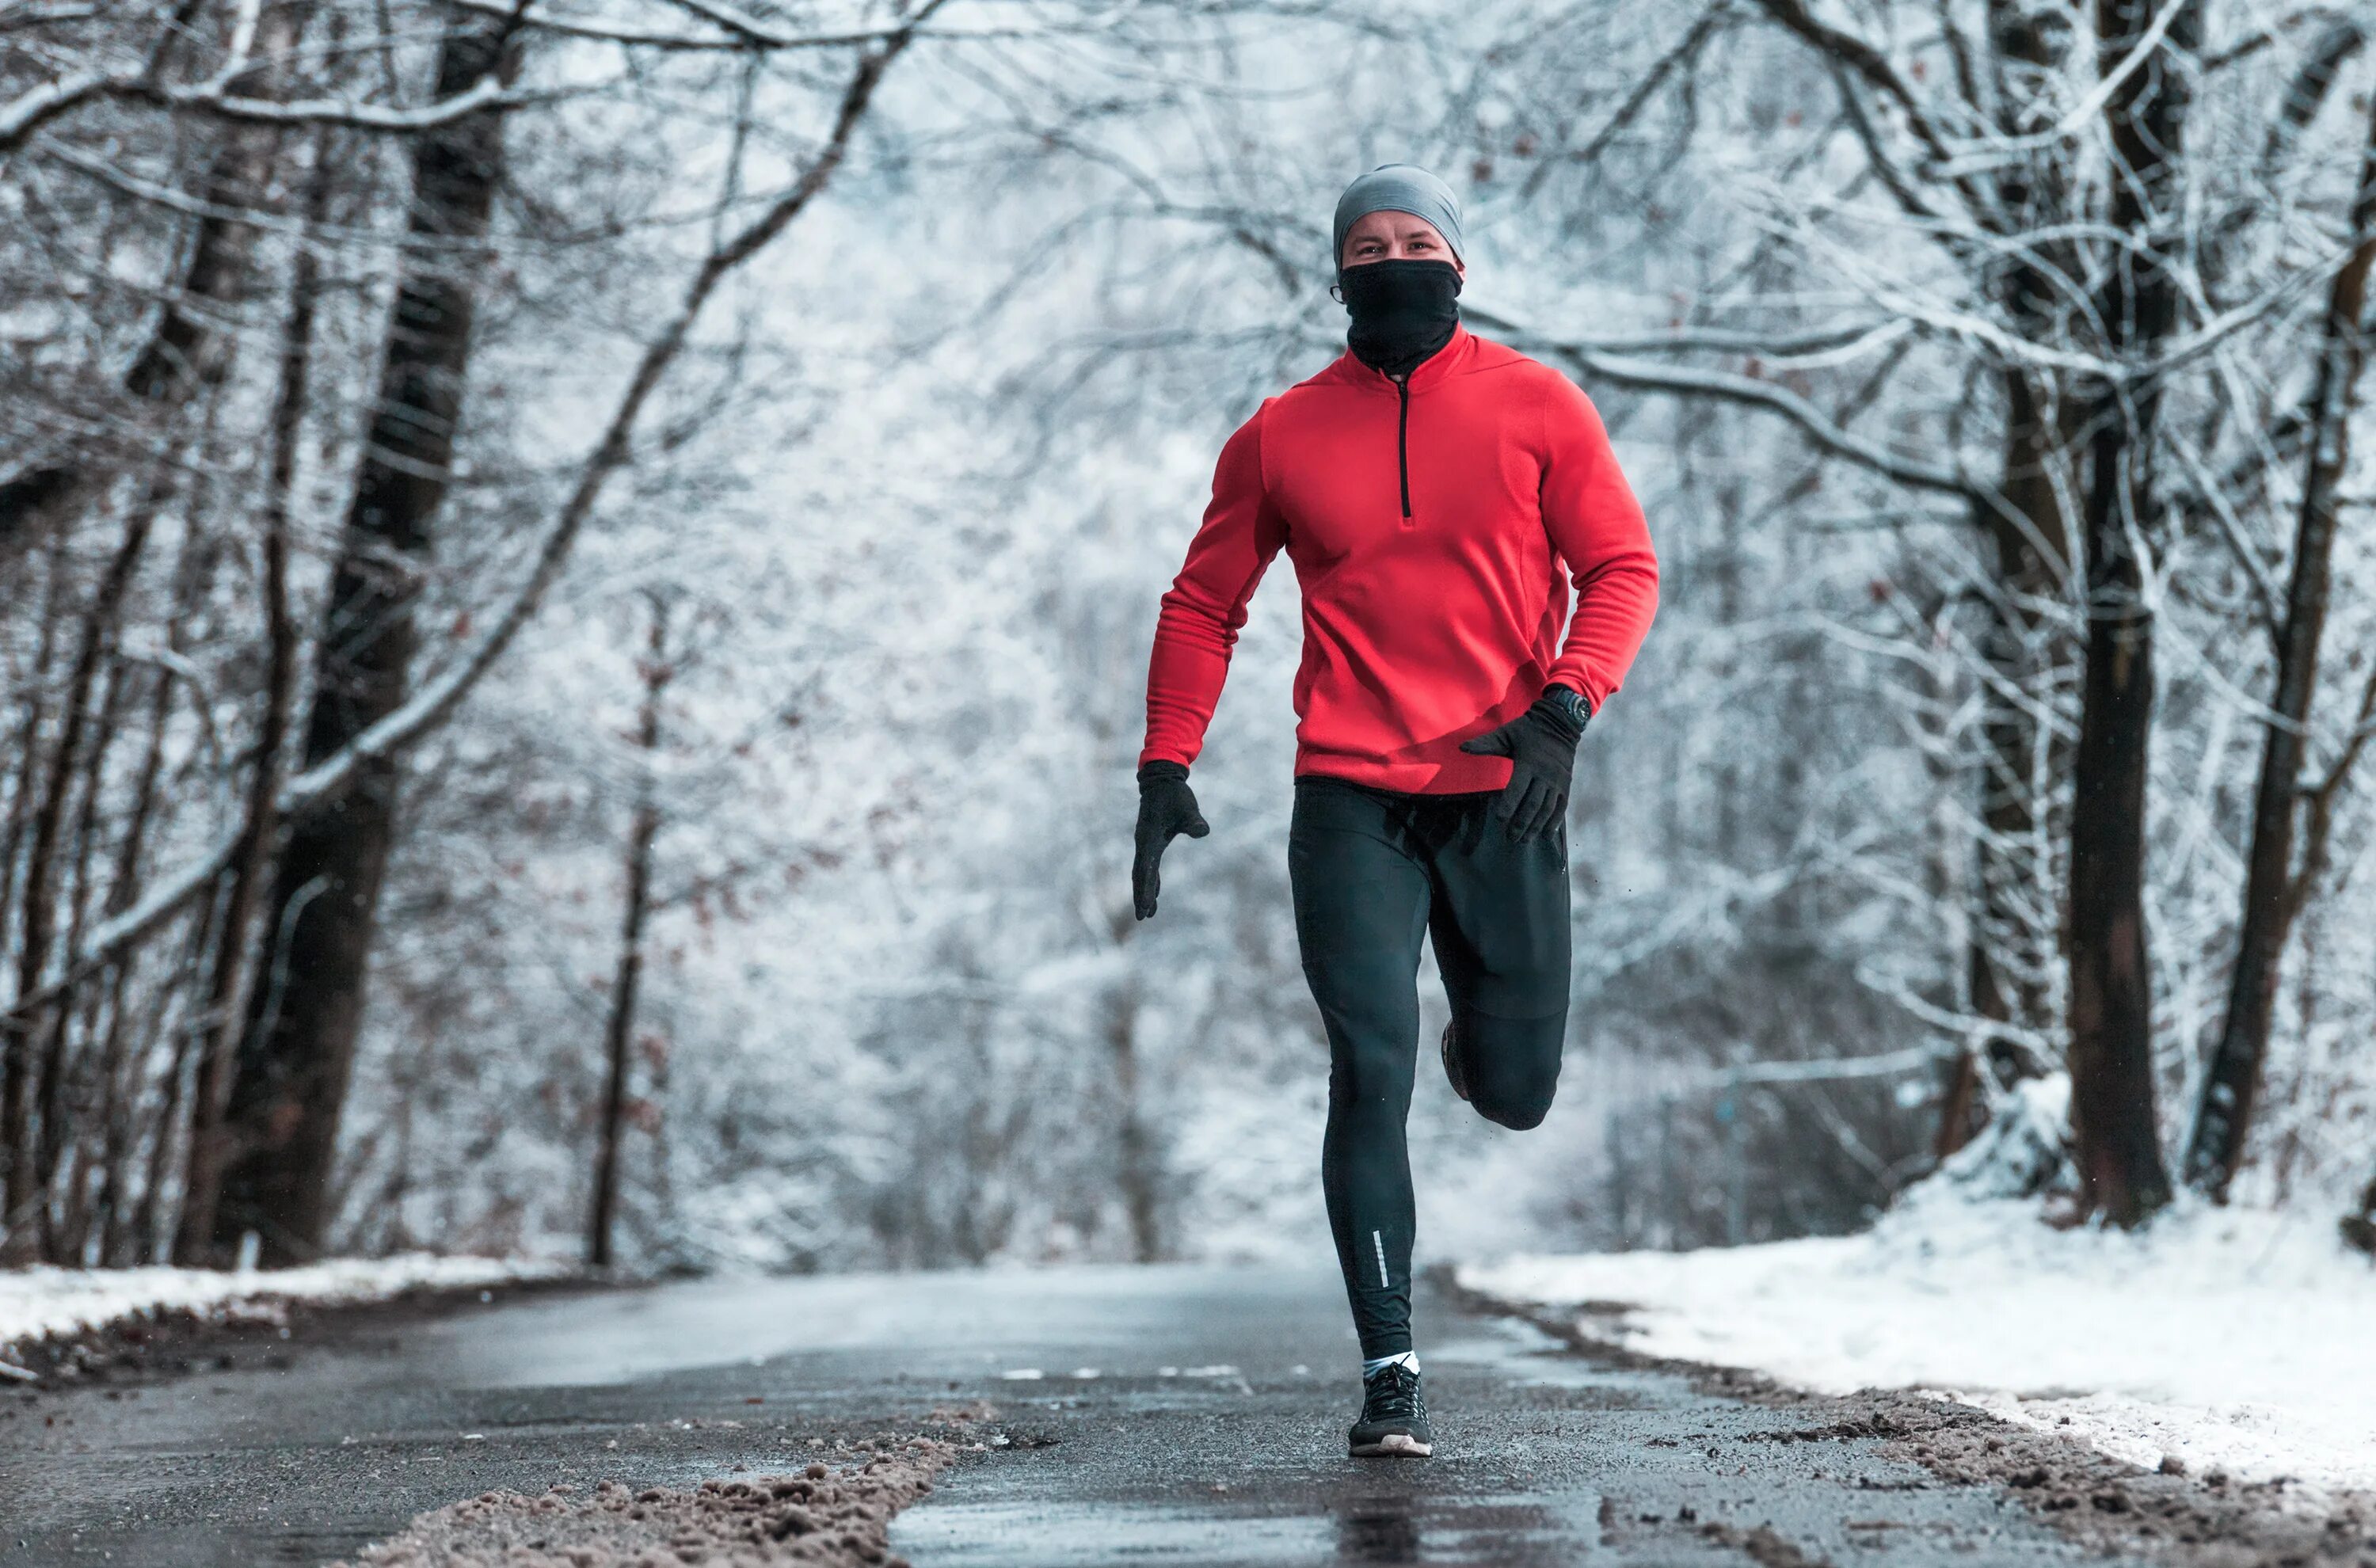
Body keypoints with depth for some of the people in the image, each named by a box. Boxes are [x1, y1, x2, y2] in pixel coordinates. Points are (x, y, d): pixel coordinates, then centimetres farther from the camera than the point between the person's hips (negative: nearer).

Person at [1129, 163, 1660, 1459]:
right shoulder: (1281, 436, 6)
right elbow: (1203, 607, 13)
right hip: (1349, 801, 0)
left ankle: (1481, 1043, 45)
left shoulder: (1535, 406, 4)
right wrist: (1167, 766, 2)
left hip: (1502, 792, 0)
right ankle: (1389, 1371, -7)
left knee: (1515, 1095, 6)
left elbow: (1622, 568, 4)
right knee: (1372, 1072, -12)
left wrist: (1562, 708, -13)